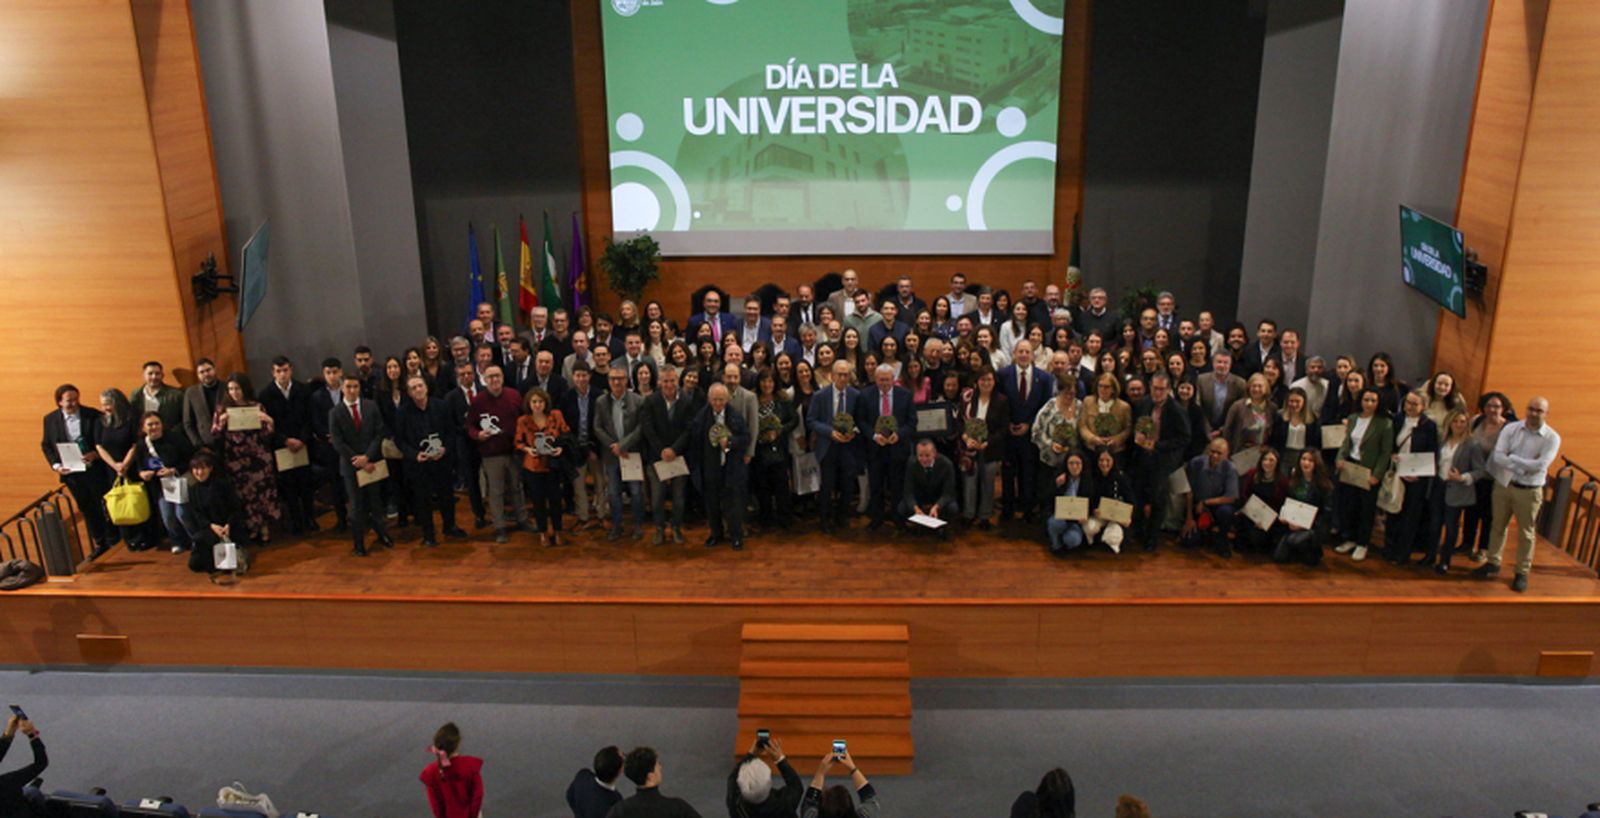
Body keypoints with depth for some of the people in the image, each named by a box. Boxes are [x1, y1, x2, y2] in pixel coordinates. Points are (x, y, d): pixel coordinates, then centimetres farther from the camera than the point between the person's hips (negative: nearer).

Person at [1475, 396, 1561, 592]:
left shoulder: (1552, 438, -8)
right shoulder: (1511, 429, -3)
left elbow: (1541, 465, -20)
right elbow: (1498, 456, -12)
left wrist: (1513, 458, -15)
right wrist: (1523, 467, -23)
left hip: (1529, 491, -2)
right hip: (1503, 485, 2)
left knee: (1525, 533, 9)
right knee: (1498, 526, 15)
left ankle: (1522, 573, 21)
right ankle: (1493, 563, 31)